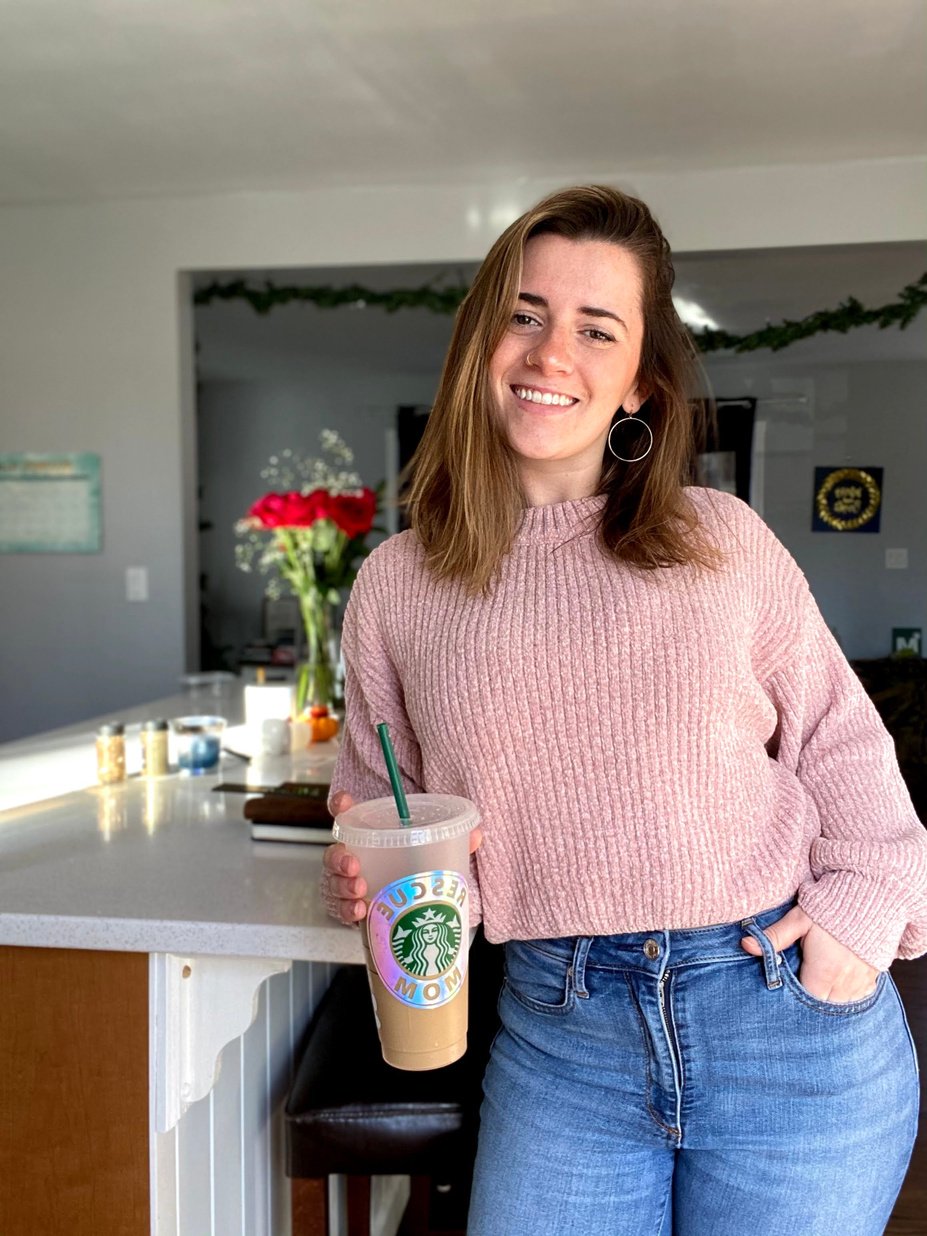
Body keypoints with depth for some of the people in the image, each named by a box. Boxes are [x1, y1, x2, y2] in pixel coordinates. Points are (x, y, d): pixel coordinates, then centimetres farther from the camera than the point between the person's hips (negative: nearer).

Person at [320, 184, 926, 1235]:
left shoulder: (724, 540, -2)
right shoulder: (395, 585, 0)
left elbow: (838, 737, 6)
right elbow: (374, 806, 8)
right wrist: (367, 880, -12)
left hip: (793, 1019, 0)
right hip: (561, 1039, 1)